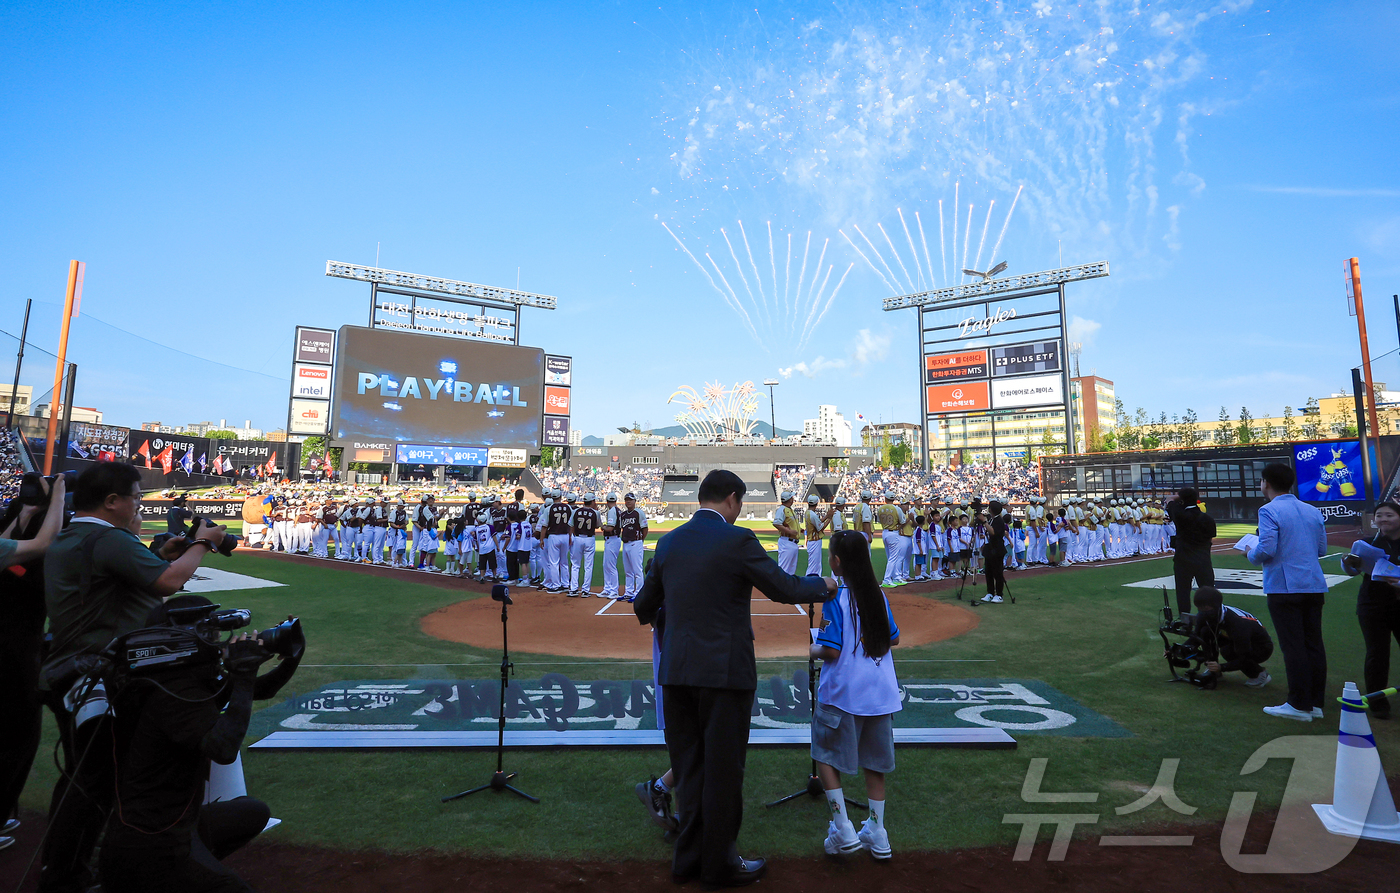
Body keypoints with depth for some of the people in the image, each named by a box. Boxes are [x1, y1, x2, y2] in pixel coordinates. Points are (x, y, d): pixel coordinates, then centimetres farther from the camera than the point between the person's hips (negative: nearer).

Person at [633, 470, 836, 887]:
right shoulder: (737, 539, -13)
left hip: (677, 671, 6)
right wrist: (823, 585, 13)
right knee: (723, 770, 10)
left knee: (689, 768, 18)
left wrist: (648, 615, 39)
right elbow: (784, 588, -7)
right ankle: (719, 862, 25)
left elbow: (644, 604, 15)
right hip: (724, 671, -6)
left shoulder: (669, 542, 6)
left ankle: (689, 857, 31)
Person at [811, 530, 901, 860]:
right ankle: (876, 834, 25)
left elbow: (831, 650, -19)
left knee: (826, 756, 11)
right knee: (874, 761, 17)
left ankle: (843, 830, 9)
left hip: (842, 693, -6)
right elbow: (894, 638, 11)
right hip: (880, 692, 6)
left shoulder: (836, 597, -16)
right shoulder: (879, 595, 2)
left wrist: (814, 650, 0)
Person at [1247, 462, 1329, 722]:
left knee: (1293, 647, -2)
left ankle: (1299, 705, 3)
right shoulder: (1313, 511, 11)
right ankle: (1316, 703, 18)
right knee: (1314, 644, 11)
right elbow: (1322, 548, 15)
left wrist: (1250, 555, 2)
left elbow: (1266, 550, -19)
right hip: (1314, 586, 7)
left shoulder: (1269, 511, -12)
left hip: (1285, 588, -7)